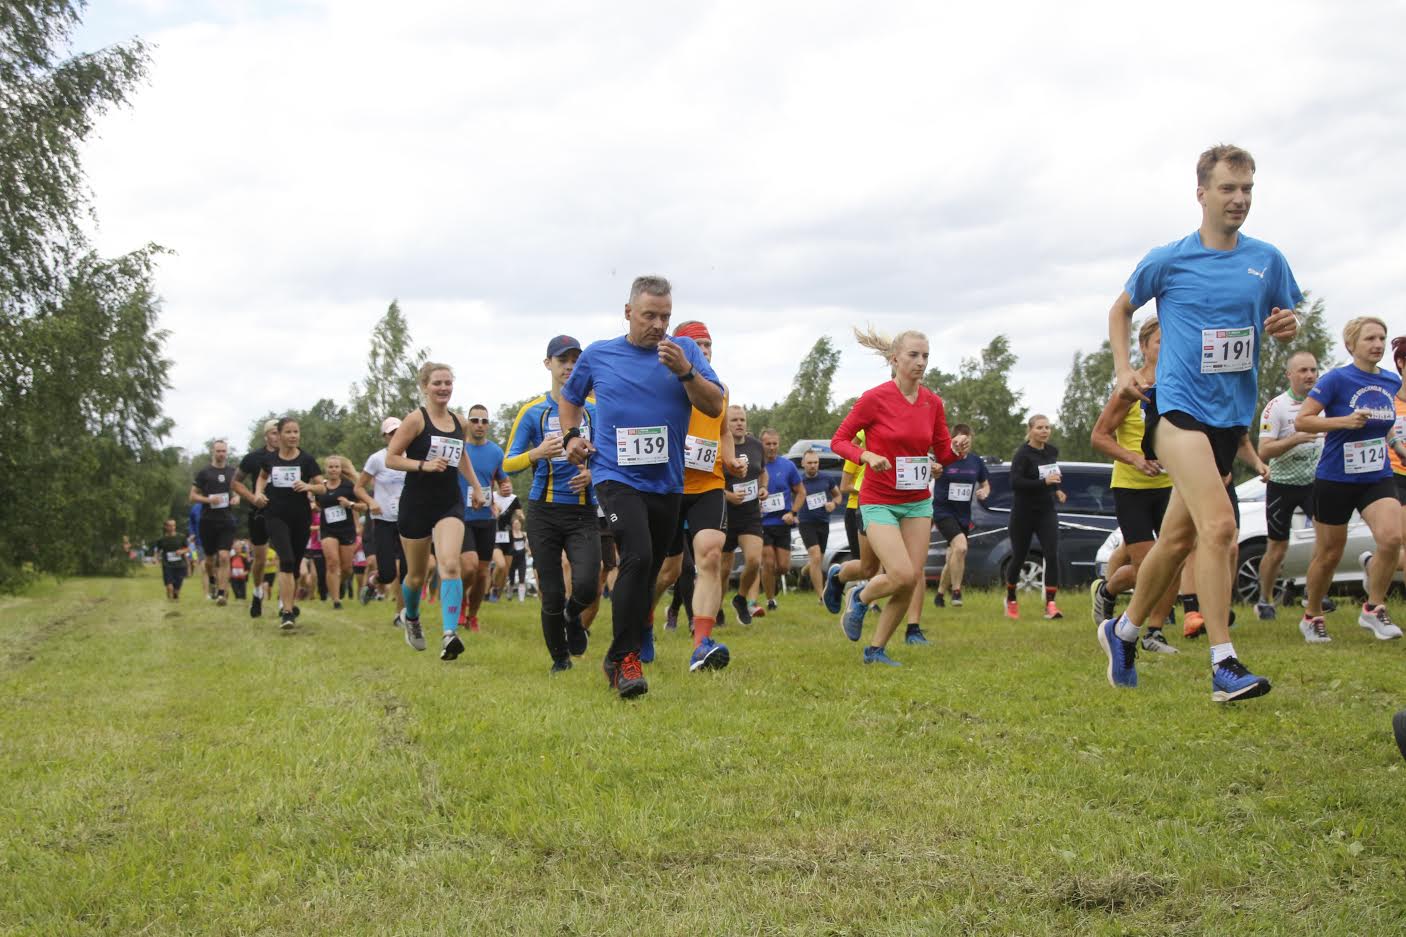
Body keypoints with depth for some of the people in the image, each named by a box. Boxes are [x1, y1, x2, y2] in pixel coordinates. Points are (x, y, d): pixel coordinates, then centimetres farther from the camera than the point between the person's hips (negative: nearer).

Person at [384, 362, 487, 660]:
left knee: (450, 565, -20)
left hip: (450, 503, 3)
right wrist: (424, 465, -21)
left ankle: (450, 634, -28)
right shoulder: (416, 419, -7)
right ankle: (411, 618, 41)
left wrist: (476, 486, 25)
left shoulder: (458, 421, 8)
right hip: (417, 504, -3)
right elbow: (391, 458, -10)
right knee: (417, 575, 10)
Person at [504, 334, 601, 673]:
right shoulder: (533, 411, 4)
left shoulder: (595, 409, 7)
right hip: (544, 512, 0)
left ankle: (574, 616, 18)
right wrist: (536, 454, -18)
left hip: (583, 512, 0)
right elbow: (508, 464, 2)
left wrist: (593, 472, -8)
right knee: (552, 594, 0)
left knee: (586, 585, -18)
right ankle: (559, 659, 22)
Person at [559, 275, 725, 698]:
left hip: (667, 483, 3)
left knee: (647, 572, 10)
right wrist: (570, 435, 6)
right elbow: (570, 397, 22)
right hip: (616, 477, -3)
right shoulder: (598, 355, 5)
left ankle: (623, 656, 25)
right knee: (638, 556, -22)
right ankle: (624, 657, -14)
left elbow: (715, 406, -5)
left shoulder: (685, 350, 4)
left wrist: (685, 371, -18)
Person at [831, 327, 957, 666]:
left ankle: (876, 650, 15)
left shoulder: (933, 402, 3)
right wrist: (867, 455, -23)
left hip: (918, 502, 5)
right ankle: (860, 597, 14)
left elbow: (944, 454, 10)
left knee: (912, 581, -1)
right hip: (879, 501, -5)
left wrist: (957, 449, -13)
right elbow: (839, 440, -5)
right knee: (902, 576, -19)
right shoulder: (874, 398, -11)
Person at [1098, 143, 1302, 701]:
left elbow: (1286, 323, 17)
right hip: (1178, 405, -5)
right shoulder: (1167, 260, -1)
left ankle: (1123, 632, 32)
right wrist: (1123, 369, 3)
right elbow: (1121, 309, 15)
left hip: (1232, 413, 5)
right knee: (1219, 524, -22)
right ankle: (1223, 665, -20)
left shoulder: (1267, 260, 7)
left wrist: (1287, 327, -6)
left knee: (1179, 536, 12)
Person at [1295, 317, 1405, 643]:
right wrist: (1345, 421, -23)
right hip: (1336, 479, -4)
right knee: (1329, 554, 6)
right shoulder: (1336, 380, -12)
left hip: (1378, 478, 4)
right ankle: (1312, 617, 27)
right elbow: (1301, 421, -15)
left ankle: (1373, 610, -2)